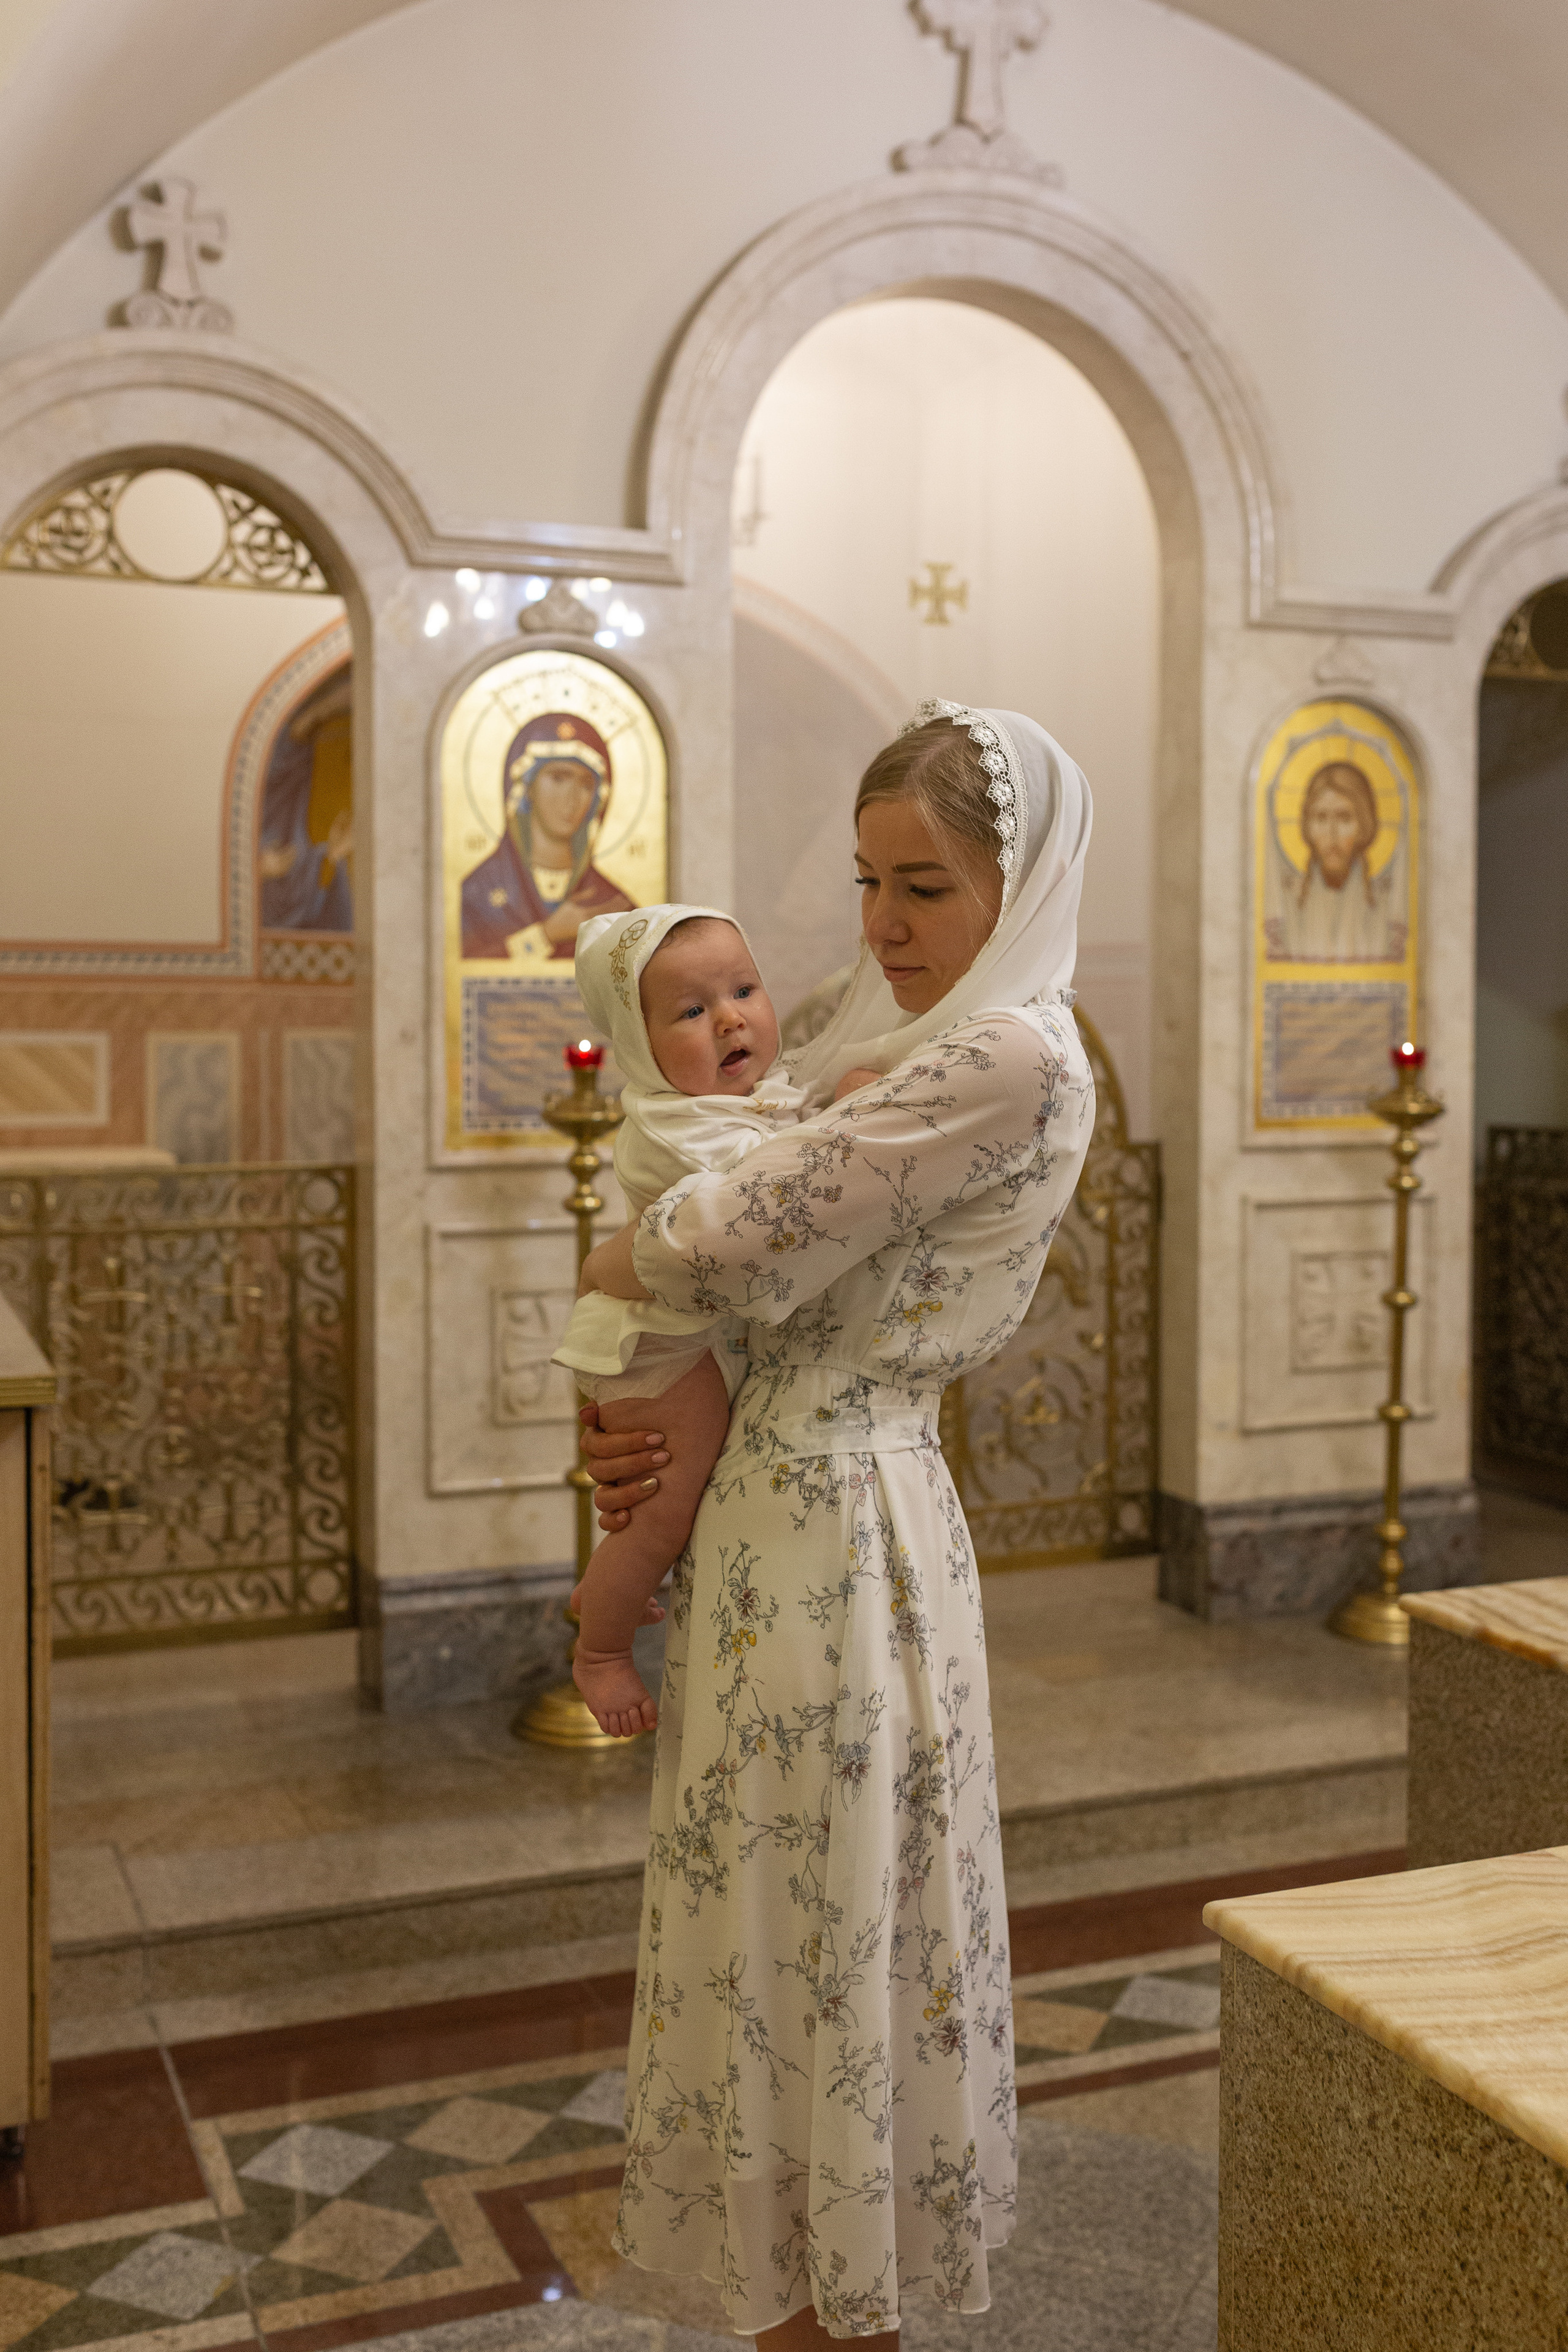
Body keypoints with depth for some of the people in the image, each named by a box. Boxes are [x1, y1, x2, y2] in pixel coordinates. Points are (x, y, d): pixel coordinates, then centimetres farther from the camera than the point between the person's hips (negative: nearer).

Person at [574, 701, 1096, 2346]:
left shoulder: (1014, 1055, -16)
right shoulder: (898, 1040, 14)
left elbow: (749, 1234, -19)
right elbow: (791, 1284, 13)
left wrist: (611, 1264, 0)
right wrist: (639, 1424, -1)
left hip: (842, 1528, -9)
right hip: (774, 1502, 9)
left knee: (827, 1914, 6)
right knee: (776, 1909, 18)